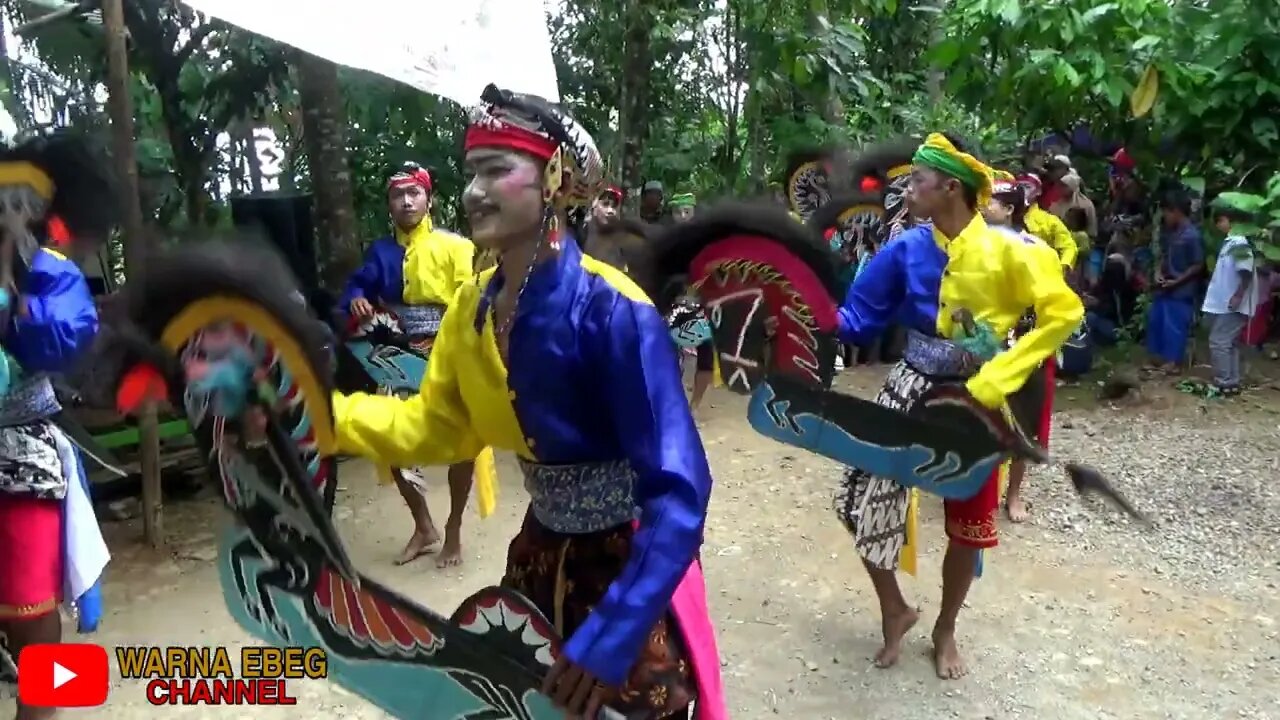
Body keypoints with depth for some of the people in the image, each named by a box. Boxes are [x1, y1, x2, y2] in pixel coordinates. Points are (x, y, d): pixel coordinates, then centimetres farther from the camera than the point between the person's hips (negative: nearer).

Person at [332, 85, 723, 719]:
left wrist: (607, 640, -31)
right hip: (540, 554, 7)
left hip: (629, 567, -6)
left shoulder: (611, 311, -27)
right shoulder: (475, 307, -5)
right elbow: (433, 427, 6)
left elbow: (679, 491, -29)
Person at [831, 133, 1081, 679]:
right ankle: (895, 610, 21)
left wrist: (999, 375, -21)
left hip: (975, 400, -2)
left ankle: (946, 629, 35)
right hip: (910, 389, 2)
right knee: (863, 499, -4)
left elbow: (1064, 311, -17)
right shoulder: (906, 250, -6)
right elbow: (857, 320, -3)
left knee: (968, 524, 11)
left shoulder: (1005, 250, -14)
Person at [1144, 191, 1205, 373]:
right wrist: (1158, 272, 0)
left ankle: (1173, 362, 13)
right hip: (1164, 287, 8)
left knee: (1174, 326, 0)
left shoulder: (1191, 236, -19)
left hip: (1180, 291, -8)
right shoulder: (1169, 231, 5)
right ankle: (1157, 357, 26)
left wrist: (1176, 282, -15)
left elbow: (1198, 266, -15)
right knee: (1154, 320, 14)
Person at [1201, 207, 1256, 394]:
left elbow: (1247, 272, -22)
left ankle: (1224, 384, -2)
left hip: (1231, 305, -10)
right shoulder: (1229, 242, 15)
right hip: (1223, 303, 10)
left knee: (1218, 342, -7)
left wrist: (1238, 296, -22)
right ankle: (1232, 383, 18)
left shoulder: (1239, 243, -15)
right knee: (1229, 343, 13)